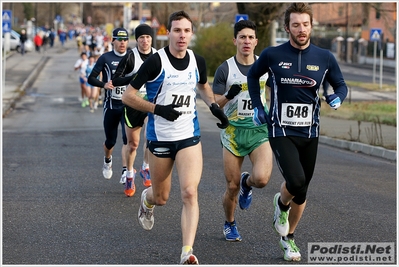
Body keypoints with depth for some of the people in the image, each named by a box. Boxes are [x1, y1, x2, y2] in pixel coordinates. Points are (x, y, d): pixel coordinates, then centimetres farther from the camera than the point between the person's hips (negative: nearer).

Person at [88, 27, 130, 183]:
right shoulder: (106, 58, -1)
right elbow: (91, 78, -3)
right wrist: (103, 84, -22)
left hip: (128, 105, 1)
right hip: (111, 106, -1)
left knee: (127, 138, -17)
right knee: (110, 140, 11)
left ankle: (125, 171, -16)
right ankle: (107, 160, 42)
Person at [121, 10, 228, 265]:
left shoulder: (198, 61, 1)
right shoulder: (155, 62, -13)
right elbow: (128, 96, -10)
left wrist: (214, 106, 5)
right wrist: (158, 109, -21)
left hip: (190, 137, 2)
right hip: (160, 137, -2)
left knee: (190, 192, -15)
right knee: (161, 198, 13)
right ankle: (147, 200, 51)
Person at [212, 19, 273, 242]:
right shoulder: (225, 69, -5)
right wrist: (228, 95, -26)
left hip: (260, 130, 1)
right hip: (233, 131, -1)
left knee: (262, 179, -22)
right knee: (232, 187, 3)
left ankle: (247, 183, 15)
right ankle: (230, 224, 32)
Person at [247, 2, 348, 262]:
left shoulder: (325, 58, -1)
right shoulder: (272, 55, -6)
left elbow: (341, 84, 11)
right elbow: (253, 75, 13)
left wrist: (338, 97, -12)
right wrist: (258, 107, 6)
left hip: (310, 133, 3)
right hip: (281, 131, -3)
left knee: (302, 191, 9)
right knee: (296, 180, -22)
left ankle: (289, 238, 30)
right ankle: (282, 203, 14)